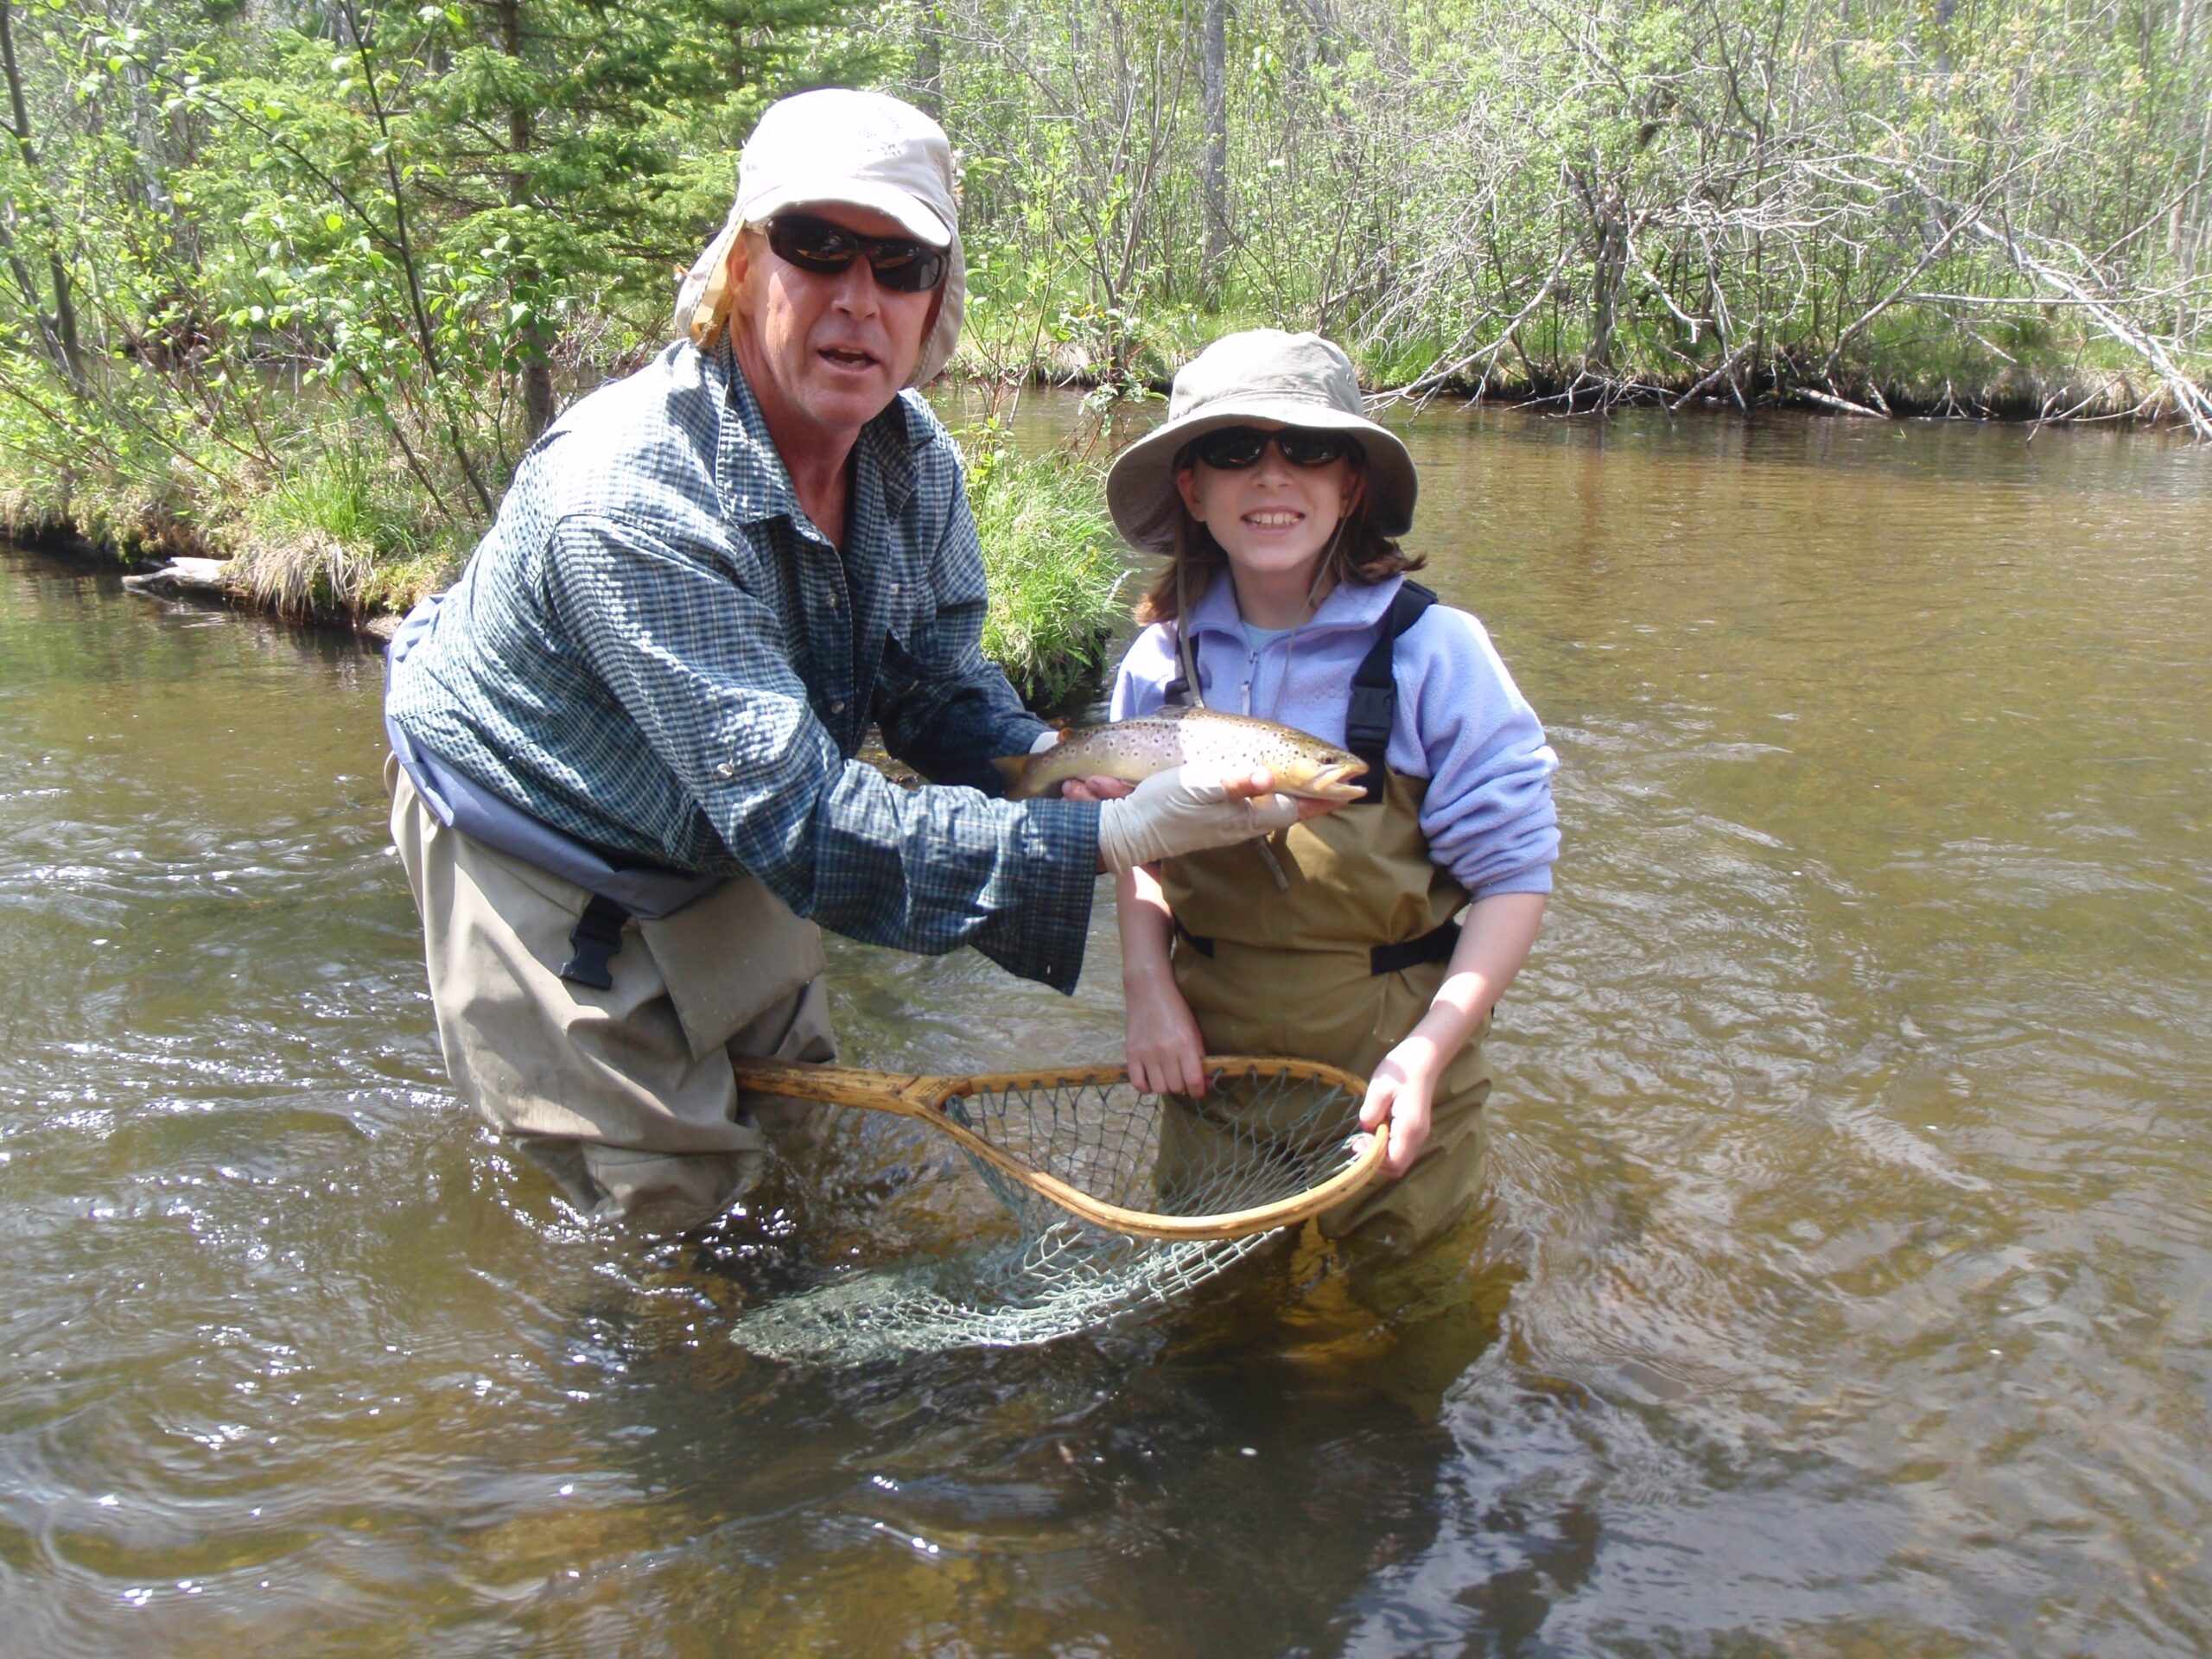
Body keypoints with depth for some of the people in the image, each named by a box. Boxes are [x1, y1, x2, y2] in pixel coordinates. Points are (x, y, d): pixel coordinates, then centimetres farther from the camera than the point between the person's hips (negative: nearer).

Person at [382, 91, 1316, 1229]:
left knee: (790, 1119, 20)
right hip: (534, 851, -6)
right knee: (670, 1196, 0)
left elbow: (935, 688, -5)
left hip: (729, 842, 7)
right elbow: (805, 828, -44)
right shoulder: (629, 503, -40)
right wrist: (1113, 837, -50)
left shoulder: (914, 459, -15)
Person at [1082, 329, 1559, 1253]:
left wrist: (1429, 1050, -22)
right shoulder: (1161, 662, -3)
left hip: (1385, 1072, -3)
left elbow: (1514, 874, -13)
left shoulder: (1434, 651, -15)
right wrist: (1150, 990, -5)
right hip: (1212, 1054, 3)